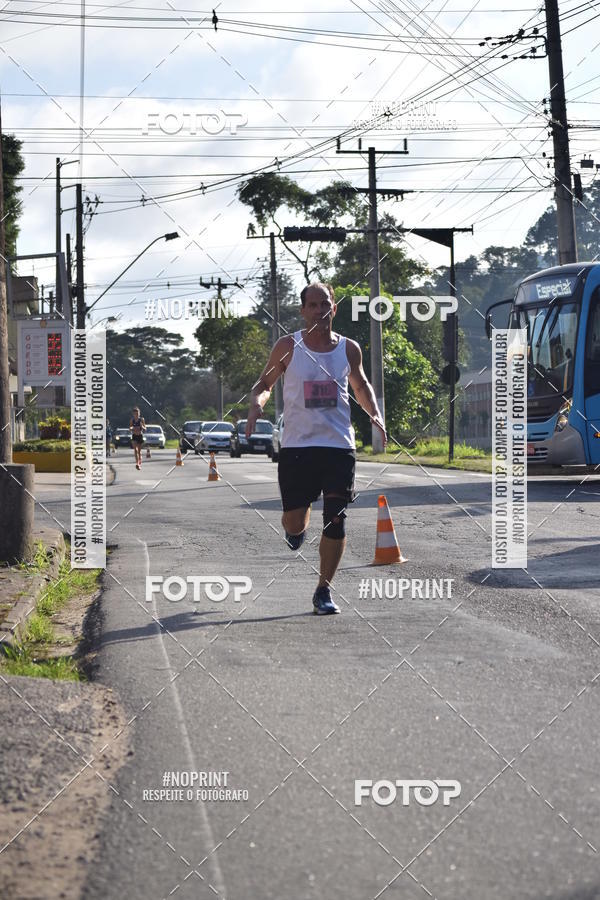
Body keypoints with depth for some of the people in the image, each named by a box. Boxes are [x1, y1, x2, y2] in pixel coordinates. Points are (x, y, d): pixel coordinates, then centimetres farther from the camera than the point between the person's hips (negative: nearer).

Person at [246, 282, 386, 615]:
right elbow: (265, 383, 10)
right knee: (293, 524, 0)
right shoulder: (288, 347, -1)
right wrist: (257, 404, -12)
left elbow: (361, 386, 22)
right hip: (297, 445, -1)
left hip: (339, 445, 1)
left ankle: (324, 590, 6)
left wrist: (375, 413, 4)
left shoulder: (349, 348, 6)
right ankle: (301, 524, 39)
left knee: (336, 520, -6)